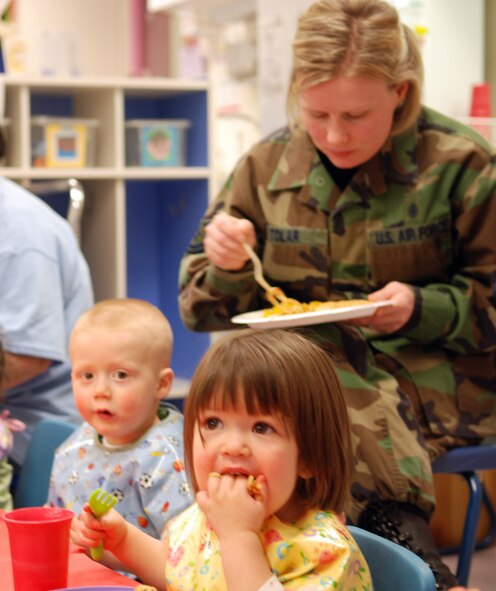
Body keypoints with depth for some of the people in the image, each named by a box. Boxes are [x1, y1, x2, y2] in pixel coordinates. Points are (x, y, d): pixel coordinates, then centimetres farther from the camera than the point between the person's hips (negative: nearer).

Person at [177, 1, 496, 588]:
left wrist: (422, 308, -16)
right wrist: (227, 269, -10)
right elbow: (202, 308, 12)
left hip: (427, 373, -4)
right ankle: (398, 528, -25)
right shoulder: (266, 165, 7)